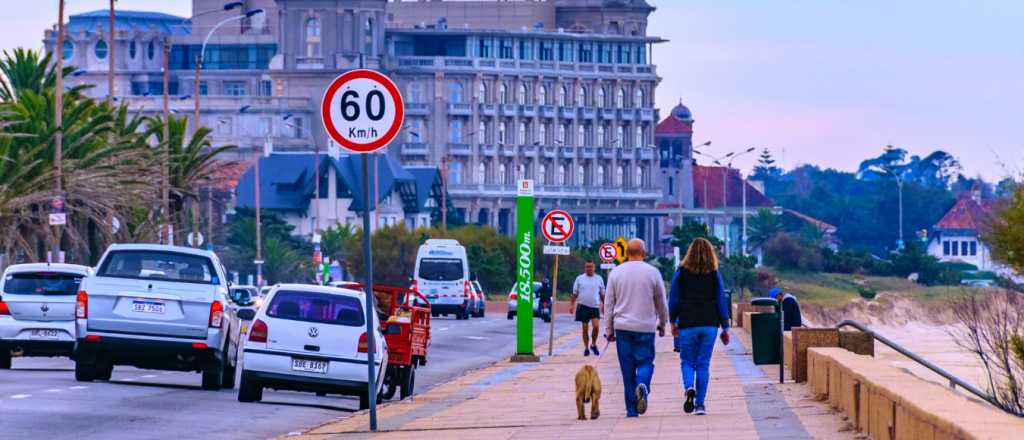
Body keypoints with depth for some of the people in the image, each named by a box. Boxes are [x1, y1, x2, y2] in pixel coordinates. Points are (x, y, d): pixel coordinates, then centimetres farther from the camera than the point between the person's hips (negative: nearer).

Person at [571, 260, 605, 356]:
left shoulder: (599, 279, 7)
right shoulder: (580, 279, 4)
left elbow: (602, 294, 14)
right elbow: (575, 293, 5)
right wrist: (572, 304, -3)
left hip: (595, 306, 0)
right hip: (583, 306, 0)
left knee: (596, 326, -14)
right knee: (585, 328, 3)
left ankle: (593, 344, 8)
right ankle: (586, 348, 14)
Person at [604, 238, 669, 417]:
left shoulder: (616, 272, 4)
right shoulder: (652, 272, 0)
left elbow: (608, 304, 6)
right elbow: (661, 302, 10)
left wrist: (608, 329, 12)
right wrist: (662, 323, 25)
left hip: (622, 327, 2)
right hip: (645, 327, -1)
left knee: (627, 369, 5)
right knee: (645, 362, 4)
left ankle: (631, 409, 5)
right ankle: (642, 385, -28)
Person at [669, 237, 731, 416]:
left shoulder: (681, 273, -1)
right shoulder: (714, 274, 2)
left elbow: (674, 299, 2)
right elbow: (721, 301, 3)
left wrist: (673, 321, 15)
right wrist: (725, 327, 8)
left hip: (687, 324, -1)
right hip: (709, 324, 1)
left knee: (687, 361, 10)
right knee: (703, 364, 6)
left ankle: (689, 388, -19)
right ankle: (700, 404, 2)